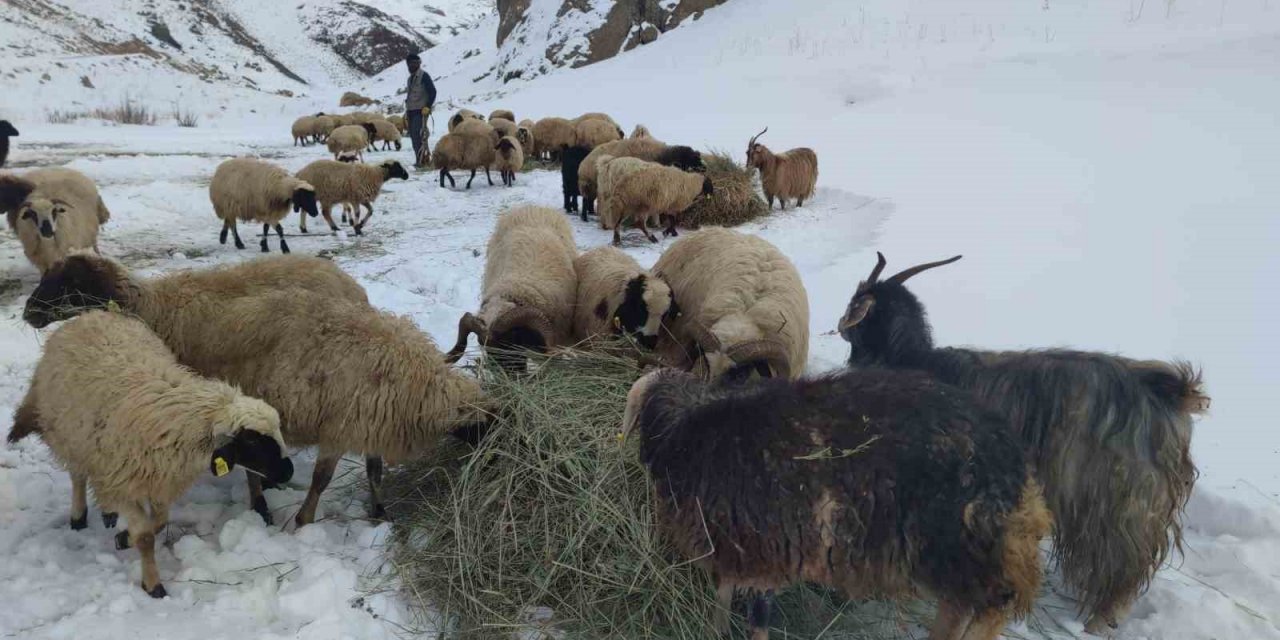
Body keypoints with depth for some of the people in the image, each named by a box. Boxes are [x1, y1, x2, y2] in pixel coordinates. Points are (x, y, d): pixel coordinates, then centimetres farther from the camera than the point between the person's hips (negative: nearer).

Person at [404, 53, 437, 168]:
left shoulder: (424, 76, -4)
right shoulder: (410, 78, 22)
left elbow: (432, 91, -11)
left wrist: (427, 107, -16)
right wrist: (407, 112, 21)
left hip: (421, 111, -9)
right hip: (411, 111, 9)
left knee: (418, 135, -16)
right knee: (413, 135, 4)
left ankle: (421, 159, -17)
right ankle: (423, 156, 9)